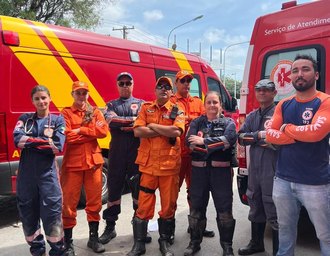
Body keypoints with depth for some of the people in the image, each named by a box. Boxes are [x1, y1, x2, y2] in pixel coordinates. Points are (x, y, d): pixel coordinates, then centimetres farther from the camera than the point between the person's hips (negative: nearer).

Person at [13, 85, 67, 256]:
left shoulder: (58, 120, 3)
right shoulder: (25, 119, 10)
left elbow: (58, 146, -12)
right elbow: (18, 140, -8)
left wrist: (30, 141, -7)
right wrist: (44, 140, -12)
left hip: (48, 173, -3)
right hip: (26, 173, 3)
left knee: (52, 213, -3)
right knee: (27, 213, 11)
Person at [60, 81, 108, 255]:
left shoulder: (95, 111, 10)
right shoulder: (66, 113, 1)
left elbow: (103, 131, -7)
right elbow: (67, 136, -14)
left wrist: (81, 130, -11)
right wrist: (91, 133, -8)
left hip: (93, 161, 3)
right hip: (72, 162, -3)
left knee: (94, 201, 10)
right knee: (69, 203, 2)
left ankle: (93, 238, 25)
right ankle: (68, 242, 16)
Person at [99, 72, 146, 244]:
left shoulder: (141, 103, 11)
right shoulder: (112, 105, 15)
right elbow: (110, 120, -7)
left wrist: (120, 124, -7)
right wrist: (132, 120, -7)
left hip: (136, 151, -1)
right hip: (116, 151, 1)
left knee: (138, 186, 4)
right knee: (114, 187, 5)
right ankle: (110, 226, 15)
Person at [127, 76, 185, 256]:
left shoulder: (177, 111, 4)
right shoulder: (146, 108, 8)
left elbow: (176, 131, -16)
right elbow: (137, 131, -7)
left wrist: (153, 126, -8)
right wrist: (164, 131, -10)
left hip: (169, 164, 0)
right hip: (148, 163, 0)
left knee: (168, 204, 9)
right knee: (143, 205, 4)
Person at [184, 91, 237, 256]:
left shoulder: (228, 122, 5)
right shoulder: (196, 122, 9)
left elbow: (229, 139, -16)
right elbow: (190, 142, -8)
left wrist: (203, 141, -15)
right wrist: (216, 145, -16)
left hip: (221, 170, -2)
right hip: (199, 169, 2)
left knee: (224, 209, 4)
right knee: (196, 208, 11)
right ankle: (195, 242, 28)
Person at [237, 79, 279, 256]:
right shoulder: (252, 116, 15)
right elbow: (241, 137, 5)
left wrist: (253, 137, -13)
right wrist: (259, 135, -11)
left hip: (273, 170, -7)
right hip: (254, 169, 7)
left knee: (274, 212, -1)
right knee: (256, 208, 19)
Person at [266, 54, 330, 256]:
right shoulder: (283, 105, 7)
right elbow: (270, 135, -1)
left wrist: (287, 128, -7)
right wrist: (302, 134, -14)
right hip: (283, 180, 5)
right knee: (285, 229, 21)